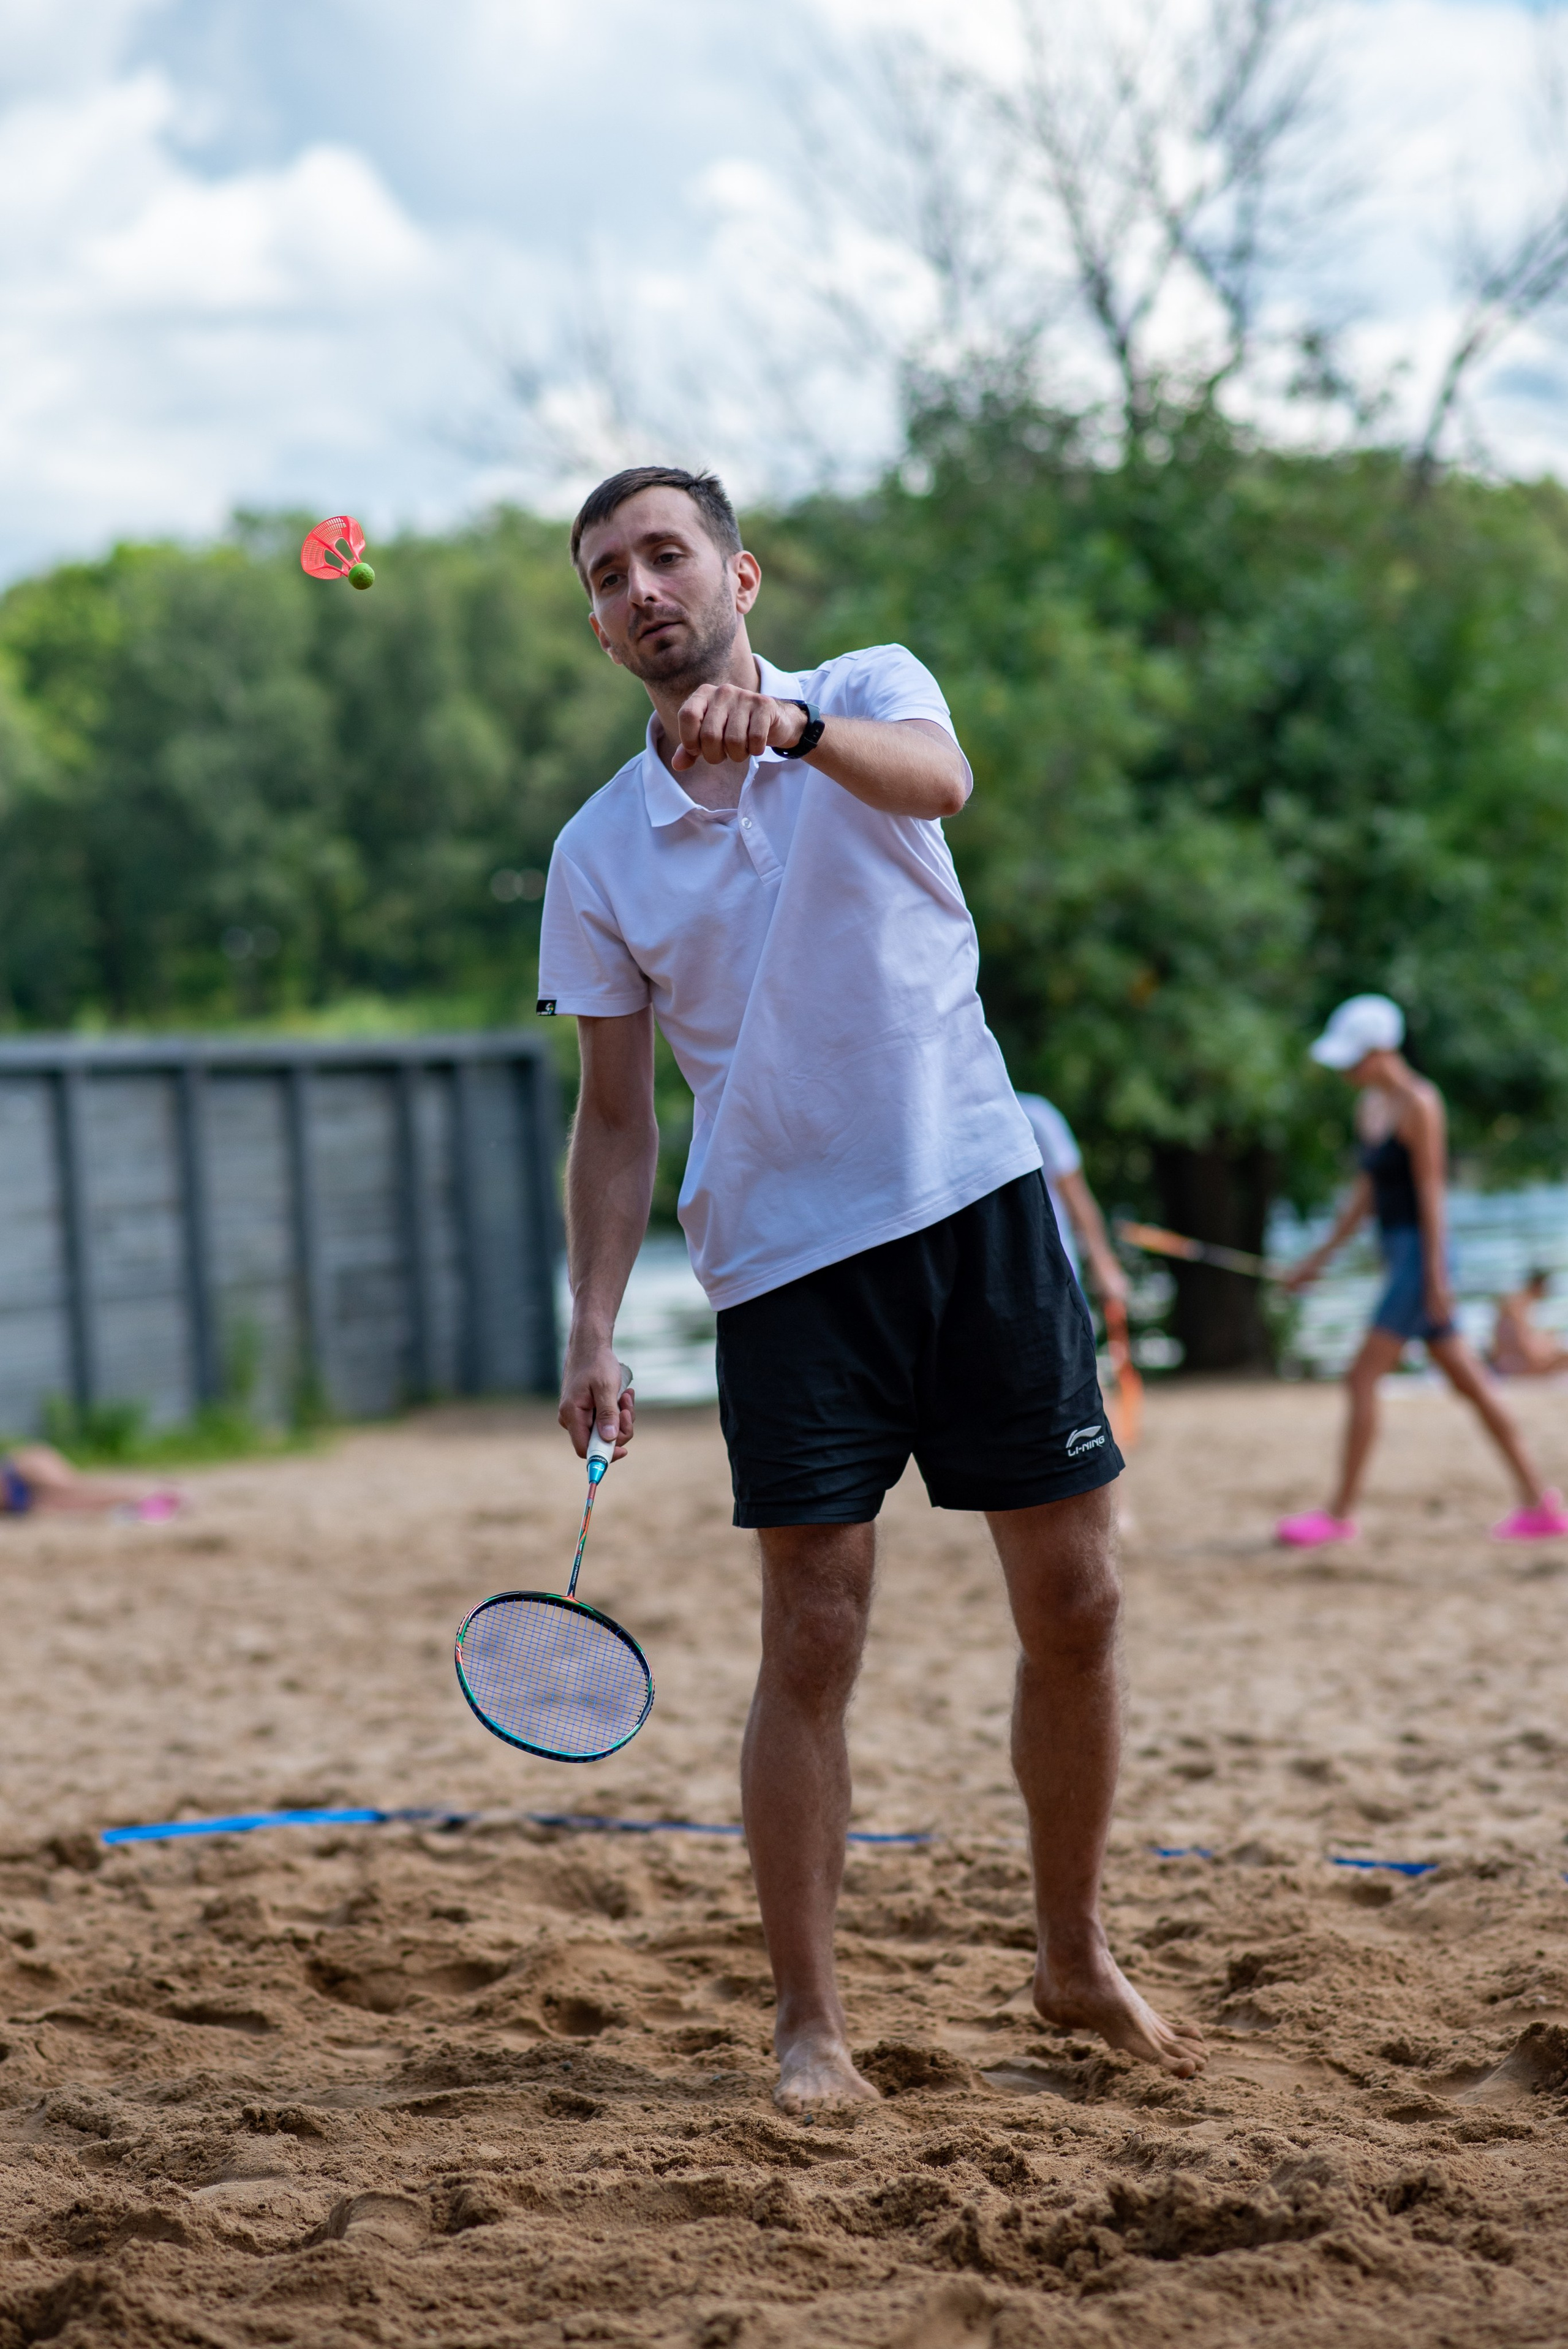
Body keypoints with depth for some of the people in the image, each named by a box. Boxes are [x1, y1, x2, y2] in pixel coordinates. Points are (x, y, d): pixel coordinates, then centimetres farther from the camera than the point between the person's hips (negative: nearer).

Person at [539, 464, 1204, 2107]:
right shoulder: (599, 853, 5)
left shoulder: (868, 689, 1)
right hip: (786, 1259, 0)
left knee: (1075, 1604, 4)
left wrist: (789, 721, -44)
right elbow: (615, 1116, 7)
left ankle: (1075, 1961, 21)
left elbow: (936, 780, -24)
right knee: (813, 1639, -4)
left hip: (981, 1204, 0)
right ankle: (807, 2019, 5)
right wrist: (594, 1330, -4)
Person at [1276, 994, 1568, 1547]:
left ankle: (1339, 1514, -7)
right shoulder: (1370, 1106, 14)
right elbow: (1366, 1193, 19)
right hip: (1398, 1254, 9)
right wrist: (1322, 1255, 19)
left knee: (1362, 1378, -10)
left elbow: (1431, 1192, -15)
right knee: (1468, 1383, 10)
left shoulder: (1417, 1104, -12)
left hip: (1420, 1251, -9)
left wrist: (1435, 1274, -18)